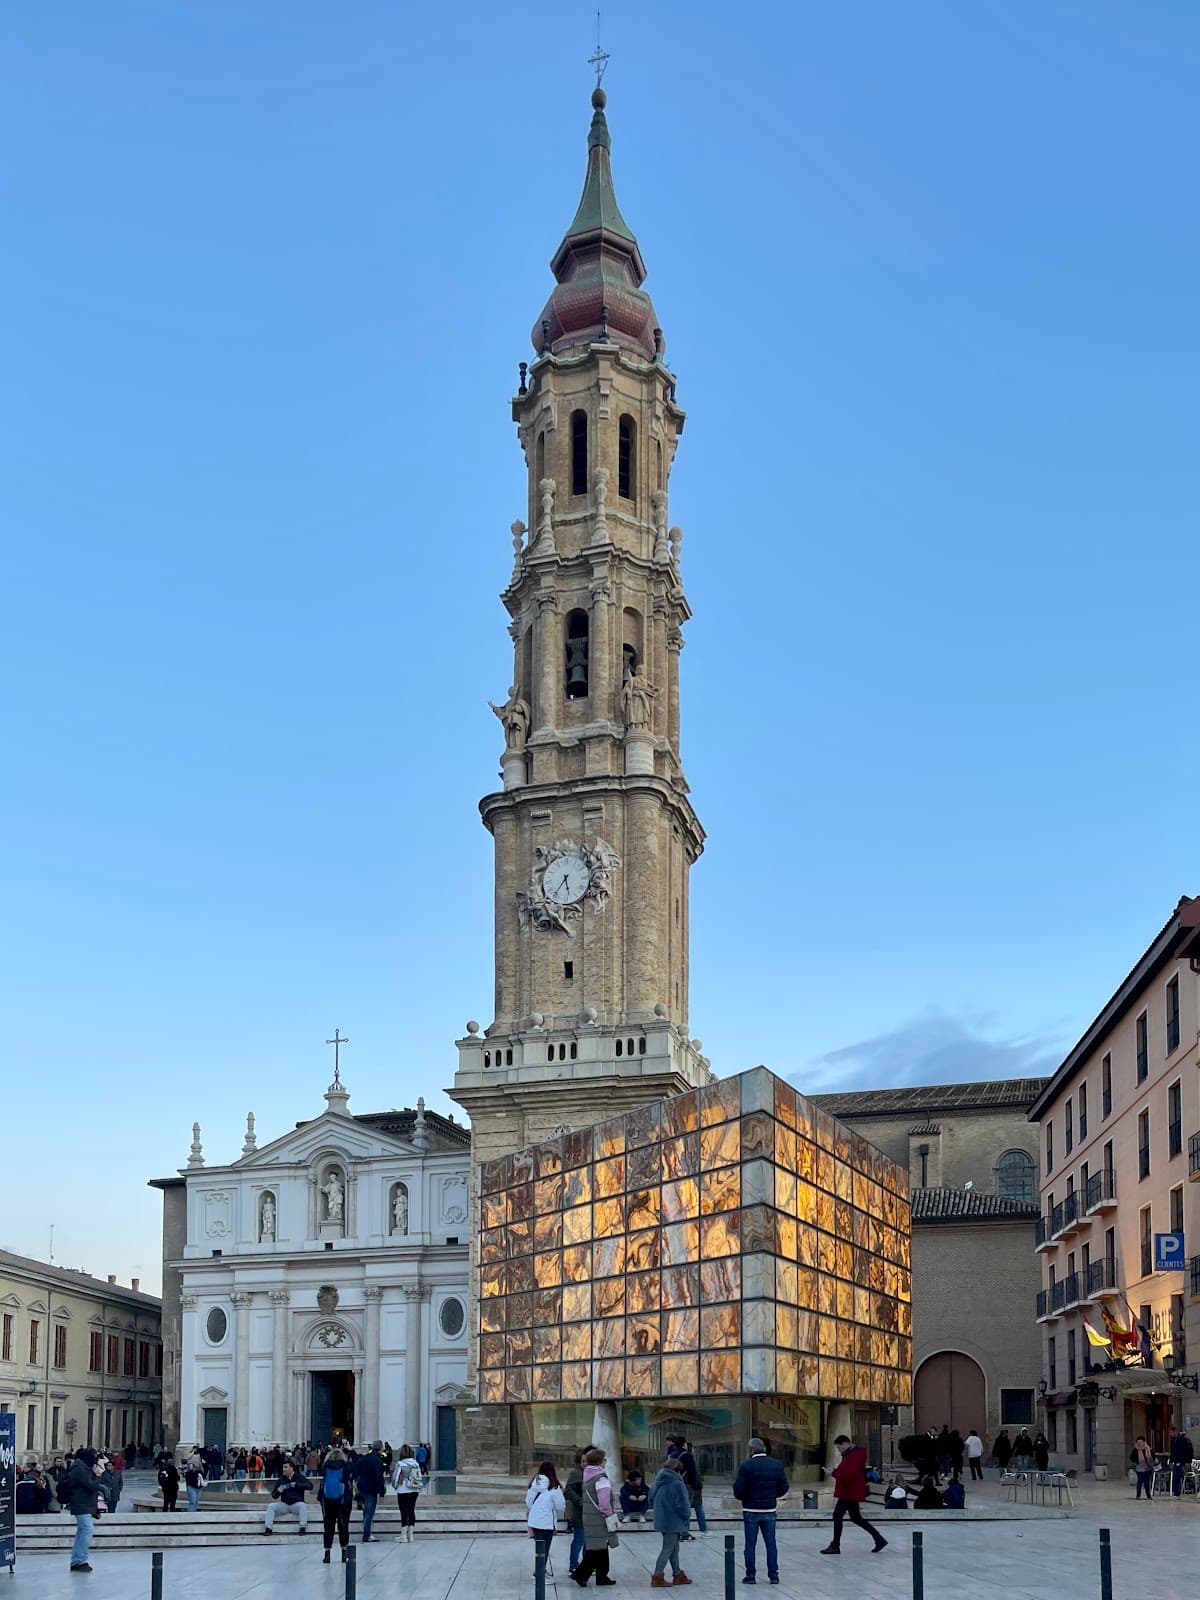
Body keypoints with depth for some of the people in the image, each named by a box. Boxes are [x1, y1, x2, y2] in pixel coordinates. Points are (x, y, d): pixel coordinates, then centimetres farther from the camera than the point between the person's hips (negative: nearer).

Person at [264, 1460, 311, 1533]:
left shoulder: (300, 1477, 1)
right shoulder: (281, 1479, 9)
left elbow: (310, 1486, -13)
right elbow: (274, 1496, 10)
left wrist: (297, 1485, -23)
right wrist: (278, 1492, -15)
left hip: (297, 1503, -3)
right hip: (284, 1504, 3)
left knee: (302, 1505, -35)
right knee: (270, 1506, -18)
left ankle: (303, 1527, -37)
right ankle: (268, 1528, -21)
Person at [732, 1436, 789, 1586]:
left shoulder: (747, 1465, -12)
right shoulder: (776, 1465, 1)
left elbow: (738, 1489, -14)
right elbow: (784, 1487, 2)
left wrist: (742, 1497, 7)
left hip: (751, 1510, -3)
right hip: (770, 1510, 3)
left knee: (750, 1544, 5)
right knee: (771, 1543, 9)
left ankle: (750, 1575, 6)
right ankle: (773, 1575, 9)